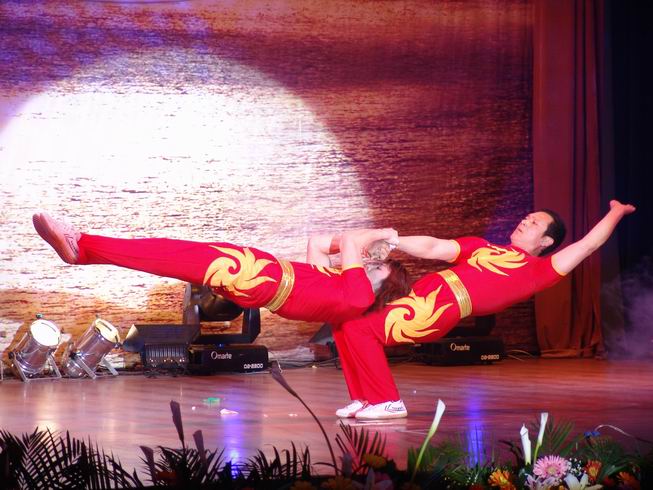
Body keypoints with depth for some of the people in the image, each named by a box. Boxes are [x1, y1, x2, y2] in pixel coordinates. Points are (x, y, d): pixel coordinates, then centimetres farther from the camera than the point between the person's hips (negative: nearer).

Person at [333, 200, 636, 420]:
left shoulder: (538, 270, 12)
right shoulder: (480, 246, 28)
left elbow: (587, 245, 12)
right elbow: (432, 248, 24)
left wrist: (616, 213, 24)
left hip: (441, 308, -7)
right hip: (419, 294, 7)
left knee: (359, 328, -21)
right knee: (347, 323, 0)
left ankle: (389, 402, -8)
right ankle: (364, 399, 10)